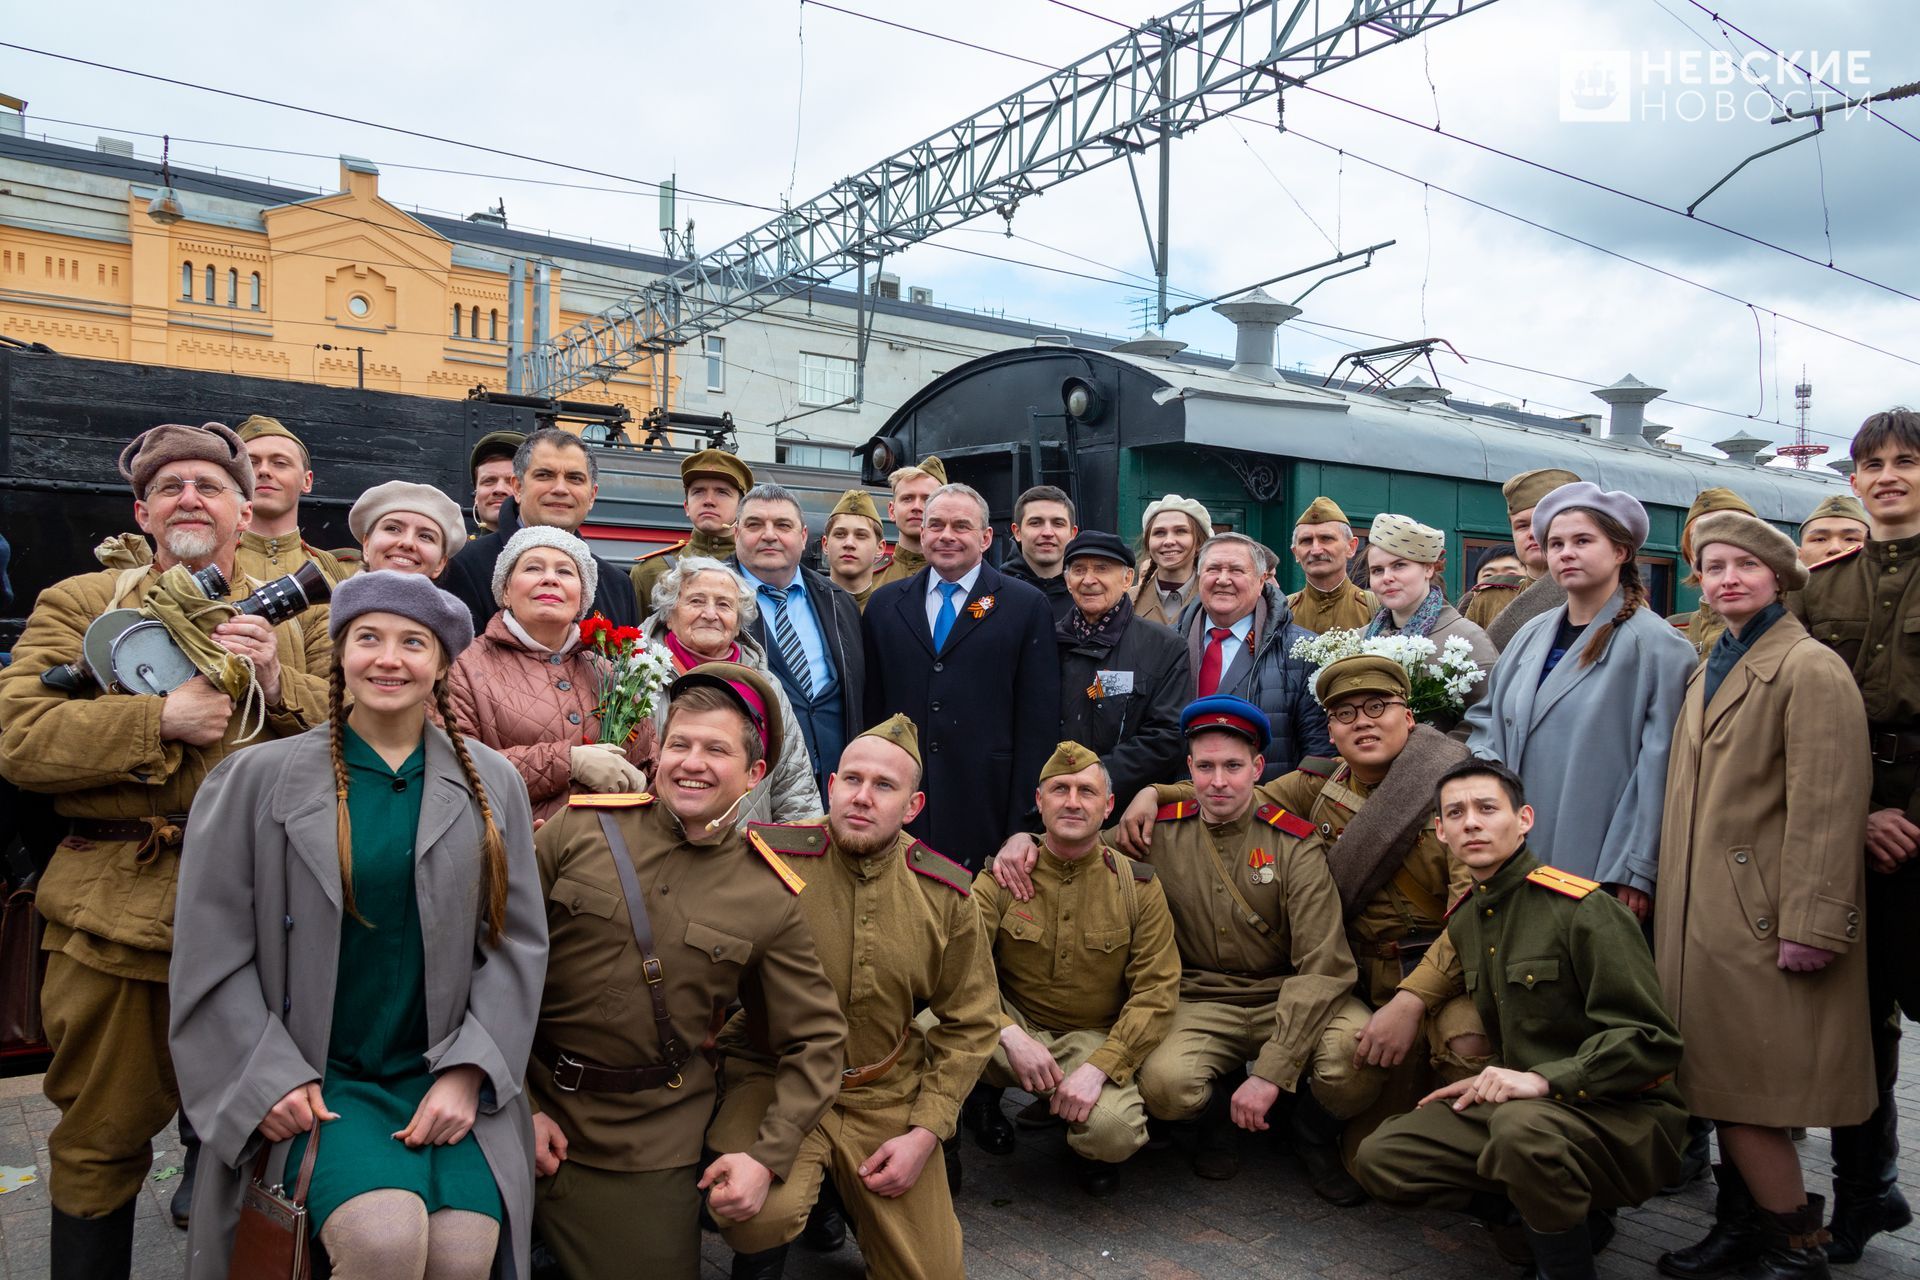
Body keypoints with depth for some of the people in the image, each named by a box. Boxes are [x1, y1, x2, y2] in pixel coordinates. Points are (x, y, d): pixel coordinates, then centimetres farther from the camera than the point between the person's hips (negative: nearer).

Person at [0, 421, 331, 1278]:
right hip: (115, 911, 0)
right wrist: (161, 720, -15)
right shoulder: (77, 604, 8)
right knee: (101, 1137, 14)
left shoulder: (299, 611, 10)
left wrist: (280, 685, -14)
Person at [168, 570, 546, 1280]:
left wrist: (466, 1072, -6)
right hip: (309, 1086, -1)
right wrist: (270, 1079, -7)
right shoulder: (255, 778, 2)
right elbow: (211, 951, 2)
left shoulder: (492, 784, 6)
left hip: (448, 1082, 2)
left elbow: (518, 943, 4)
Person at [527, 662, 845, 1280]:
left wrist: (767, 1154, -9)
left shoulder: (770, 898, -5)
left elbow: (815, 1040, 1)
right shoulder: (579, 829, -6)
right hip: (532, 1108, 1)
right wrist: (516, 1105, -5)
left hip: (648, 1146, 0)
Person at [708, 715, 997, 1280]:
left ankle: (847, 1193, 36)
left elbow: (967, 1025, 5)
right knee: (762, 1212, -32)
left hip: (890, 1095, 3)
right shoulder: (769, 859, -15)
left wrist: (925, 1132, -3)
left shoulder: (945, 895, -4)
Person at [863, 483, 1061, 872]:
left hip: (986, 807, -2)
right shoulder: (885, 604, 10)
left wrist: (1022, 825, -6)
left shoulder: (1027, 606, 1)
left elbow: (1037, 722, -2)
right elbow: (872, 707, 11)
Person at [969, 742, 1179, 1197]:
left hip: (1093, 1039, -1)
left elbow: (1156, 993, -8)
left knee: (1115, 1132, -31)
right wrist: (1010, 1035, -30)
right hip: (1014, 1026, 1)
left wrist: (1098, 1067, -22)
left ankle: (1091, 1150, 10)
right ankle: (985, 1094, 7)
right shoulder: (1002, 876, -5)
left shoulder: (1139, 887, -5)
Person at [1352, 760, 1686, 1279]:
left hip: (1620, 1115, -8)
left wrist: (1543, 1080, -27)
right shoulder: (1463, 921, 9)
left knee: (1523, 1127, -40)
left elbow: (1651, 1041, -19)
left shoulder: (1580, 909, -15)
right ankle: (1572, 1214, 3)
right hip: (1515, 1104, 8)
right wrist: (1488, 1083, 5)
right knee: (1379, 1157, -6)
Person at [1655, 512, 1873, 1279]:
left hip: (1763, 915, -8)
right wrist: (1664, 892, 14)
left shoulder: (1810, 670, -11)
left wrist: (1810, 924, -19)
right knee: (1721, 1080, 13)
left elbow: (1828, 809, -16)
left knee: (1749, 1090, -2)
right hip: (1704, 913, 8)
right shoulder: (1709, 673, 15)